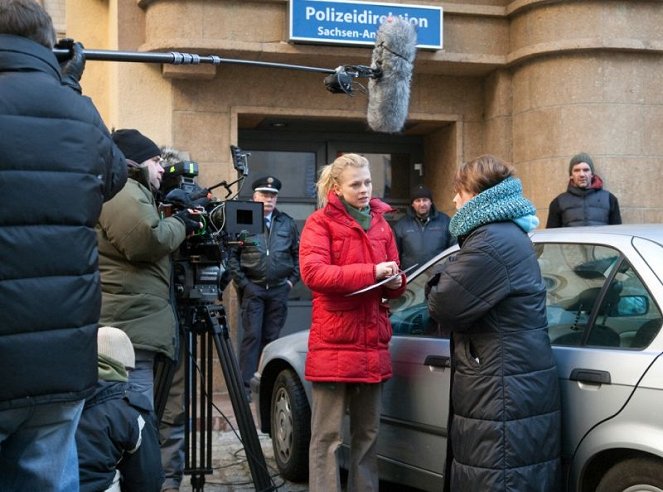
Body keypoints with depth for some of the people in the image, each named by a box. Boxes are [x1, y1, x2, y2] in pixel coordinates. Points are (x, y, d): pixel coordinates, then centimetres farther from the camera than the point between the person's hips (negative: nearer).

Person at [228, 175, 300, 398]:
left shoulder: (288, 224, 12)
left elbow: (298, 254, 17)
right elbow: (232, 255, 1)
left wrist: (292, 279, 7)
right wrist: (241, 282, -5)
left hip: (279, 290, 3)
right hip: (253, 288, -3)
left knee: (272, 337, 5)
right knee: (252, 335, -8)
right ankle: (245, 384, -6)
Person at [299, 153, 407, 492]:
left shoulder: (381, 224, 14)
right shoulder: (320, 222, -2)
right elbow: (313, 273, -17)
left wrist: (395, 281, -5)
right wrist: (371, 273, -21)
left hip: (373, 343, 6)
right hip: (334, 344, -6)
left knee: (368, 433, 13)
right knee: (327, 434, -3)